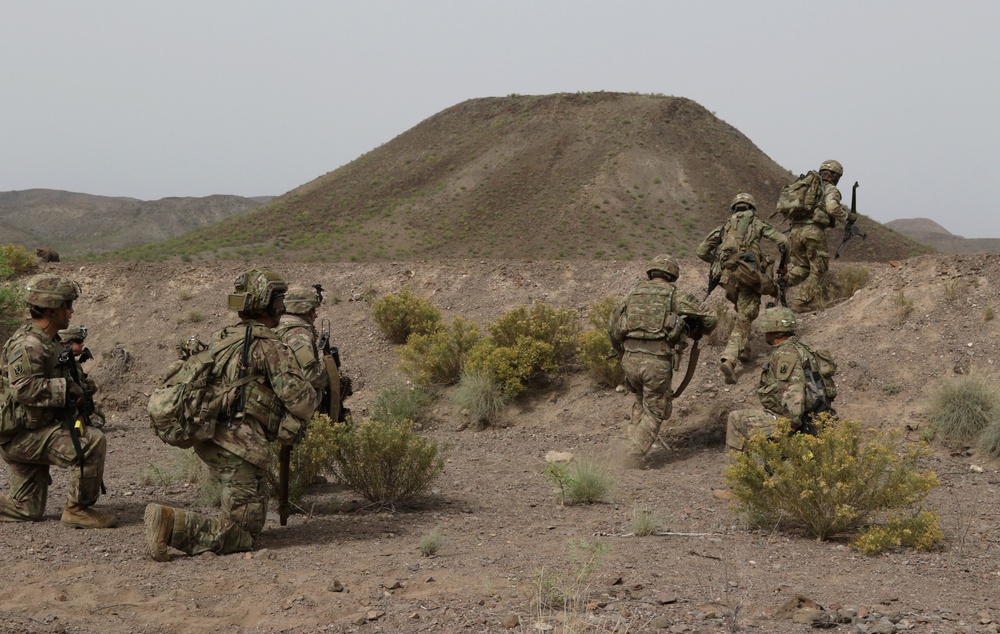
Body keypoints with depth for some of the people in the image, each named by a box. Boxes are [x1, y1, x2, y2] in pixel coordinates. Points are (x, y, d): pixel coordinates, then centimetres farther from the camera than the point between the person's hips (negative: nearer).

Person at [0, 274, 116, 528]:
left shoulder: (48, 343, 14)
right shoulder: (28, 345, -18)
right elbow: (23, 386, -33)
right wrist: (65, 388, -30)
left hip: (35, 430, 10)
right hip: (21, 436, -10)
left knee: (27, 509, 14)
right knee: (92, 441, -25)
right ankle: (78, 510, -15)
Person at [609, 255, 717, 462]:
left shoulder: (633, 293, 16)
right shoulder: (676, 295, 5)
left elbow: (613, 328, 18)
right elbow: (708, 321, 6)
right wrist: (698, 332, 29)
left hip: (631, 359, 4)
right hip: (658, 362, -4)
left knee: (641, 401, 29)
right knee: (653, 413, 10)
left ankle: (633, 447, 22)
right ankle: (635, 459, 0)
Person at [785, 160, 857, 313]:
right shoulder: (831, 190, 3)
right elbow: (832, 207, -17)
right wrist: (848, 216, -1)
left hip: (796, 230, 6)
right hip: (813, 231, -6)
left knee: (801, 266, 20)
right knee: (817, 269, 6)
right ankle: (801, 303, 2)